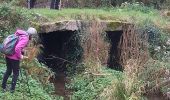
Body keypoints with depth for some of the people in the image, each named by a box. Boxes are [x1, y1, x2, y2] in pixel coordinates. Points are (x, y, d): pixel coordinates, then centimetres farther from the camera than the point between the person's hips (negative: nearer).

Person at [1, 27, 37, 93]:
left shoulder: (18, 34, 9)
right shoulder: (25, 38, -17)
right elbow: (17, 48, -28)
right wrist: (20, 56, -13)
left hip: (8, 55, 8)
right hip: (14, 58, -8)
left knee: (8, 71, 22)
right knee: (16, 73, 11)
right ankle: (12, 89, 16)